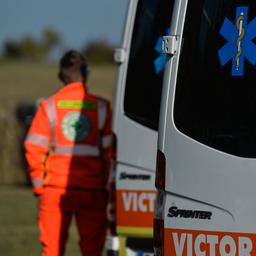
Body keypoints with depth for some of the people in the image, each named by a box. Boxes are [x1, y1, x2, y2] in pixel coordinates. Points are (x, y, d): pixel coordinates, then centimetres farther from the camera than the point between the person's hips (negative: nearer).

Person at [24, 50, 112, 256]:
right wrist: (107, 185, 8)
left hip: (55, 190, 0)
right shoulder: (101, 107, 1)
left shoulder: (49, 106, 1)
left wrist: (39, 185, 7)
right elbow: (109, 151, -2)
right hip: (92, 190, 0)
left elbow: (34, 149, -2)